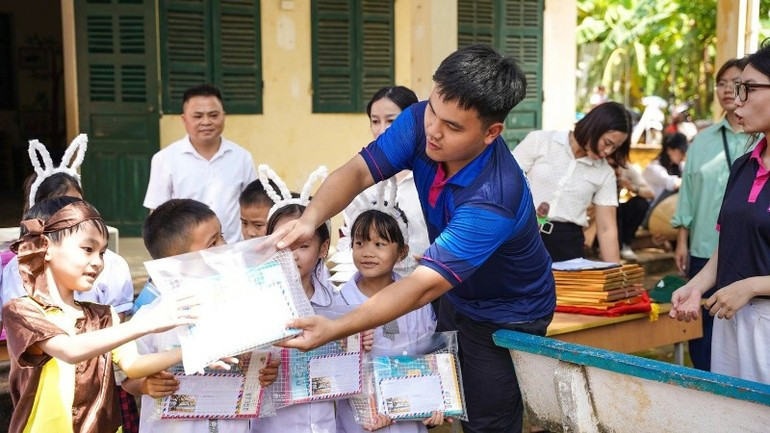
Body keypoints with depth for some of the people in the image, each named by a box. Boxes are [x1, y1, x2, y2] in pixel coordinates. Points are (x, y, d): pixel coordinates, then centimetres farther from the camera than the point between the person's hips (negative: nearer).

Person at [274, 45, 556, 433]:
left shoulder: (494, 199, -39)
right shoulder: (420, 121, -20)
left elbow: (425, 284, -41)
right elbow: (358, 171, -21)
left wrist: (334, 329, -49)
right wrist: (310, 220, -43)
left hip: (505, 317, -6)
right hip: (456, 296, 6)